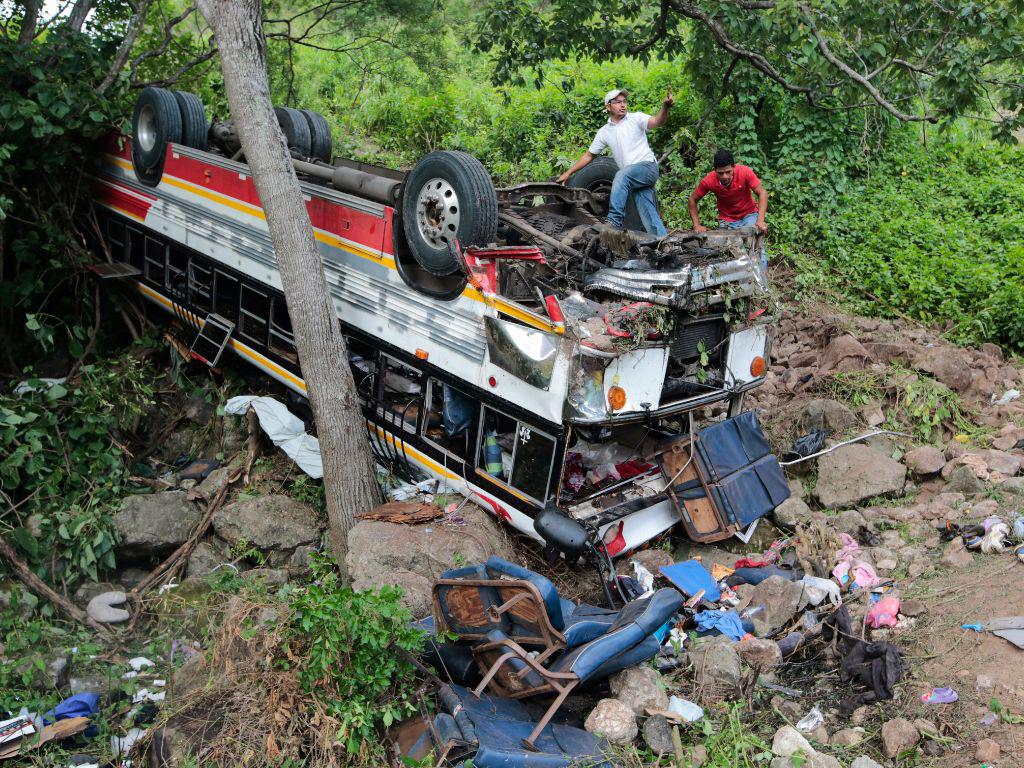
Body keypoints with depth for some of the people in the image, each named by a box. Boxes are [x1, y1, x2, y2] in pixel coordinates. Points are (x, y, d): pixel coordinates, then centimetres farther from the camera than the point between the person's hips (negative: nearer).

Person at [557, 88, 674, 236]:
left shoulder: (636, 118, 2)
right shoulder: (604, 131, 15)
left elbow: (657, 122, -17)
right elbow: (589, 155, 22)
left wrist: (665, 107, -39)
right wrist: (568, 173, 17)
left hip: (648, 167, -5)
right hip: (631, 180, 5)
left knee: (621, 175, -32)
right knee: (649, 215, -4)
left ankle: (614, 222, -34)